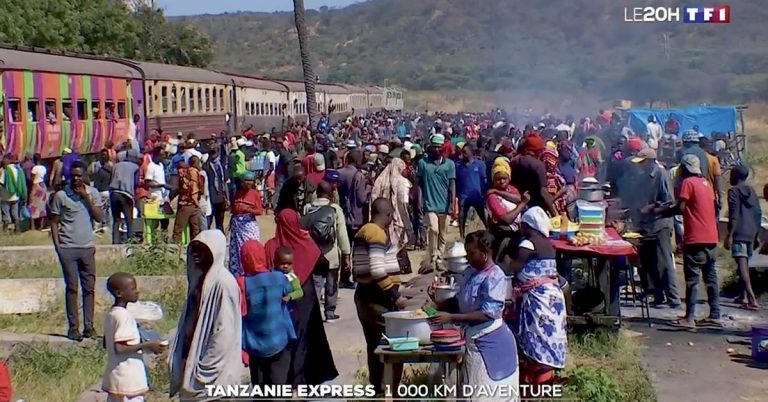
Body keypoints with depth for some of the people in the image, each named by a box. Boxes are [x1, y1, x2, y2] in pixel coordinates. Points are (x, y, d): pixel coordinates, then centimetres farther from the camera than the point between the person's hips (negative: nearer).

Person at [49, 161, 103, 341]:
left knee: (89, 287, 3)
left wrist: (86, 197, -10)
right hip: (68, 248, -2)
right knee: (71, 288, 0)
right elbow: (54, 222, 2)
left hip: (87, 247, 2)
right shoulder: (61, 195, -1)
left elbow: (98, 217, -2)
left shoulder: (92, 193, 6)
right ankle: (73, 328, 3)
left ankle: (89, 326, 9)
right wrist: (57, 246, -6)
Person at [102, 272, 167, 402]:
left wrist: (140, 343, 19)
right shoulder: (123, 315, -17)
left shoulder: (111, 313, 11)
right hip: (128, 380, -9)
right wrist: (147, 345, -18)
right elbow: (119, 348, -23)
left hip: (115, 379, 9)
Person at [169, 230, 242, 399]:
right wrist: (186, 359, 12)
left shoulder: (223, 282, -16)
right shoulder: (199, 278, 10)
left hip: (213, 367, -8)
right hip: (194, 356, 8)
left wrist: (206, 366, -18)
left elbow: (225, 330, -19)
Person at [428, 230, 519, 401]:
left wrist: (451, 317, -26)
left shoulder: (494, 277, -18)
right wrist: (438, 306, 0)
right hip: (474, 340, 8)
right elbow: (461, 300, 17)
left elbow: (488, 313, -24)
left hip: (490, 343, -8)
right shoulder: (470, 272, 5)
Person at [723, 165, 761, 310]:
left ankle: (752, 299, -23)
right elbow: (758, 214, 18)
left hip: (738, 233, -7)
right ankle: (743, 296, 23)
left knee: (742, 264, -13)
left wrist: (729, 235, -13)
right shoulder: (752, 191, 17)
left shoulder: (733, 191, -4)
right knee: (744, 264, 19)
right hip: (751, 234, 7)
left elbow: (733, 215, -12)